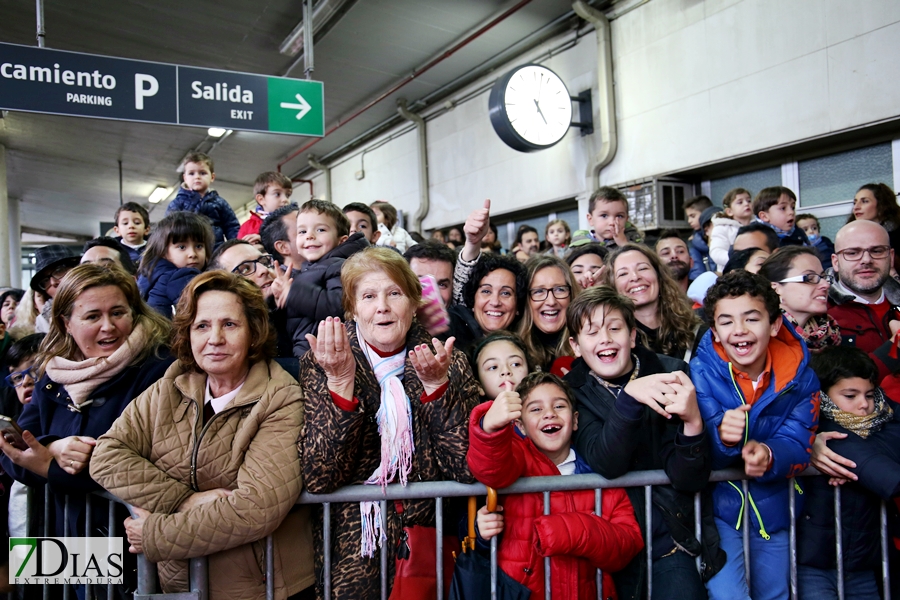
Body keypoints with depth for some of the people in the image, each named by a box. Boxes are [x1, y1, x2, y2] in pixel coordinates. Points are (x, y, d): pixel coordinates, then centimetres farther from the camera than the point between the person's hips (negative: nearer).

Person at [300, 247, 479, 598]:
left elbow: (467, 469, -8)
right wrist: (340, 381, -21)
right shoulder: (320, 364, -2)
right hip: (351, 536, 0)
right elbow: (318, 479, -11)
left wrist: (437, 383, -18)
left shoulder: (449, 363, 0)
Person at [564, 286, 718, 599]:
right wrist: (630, 397, -32)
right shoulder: (573, 391, -4)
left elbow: (690, 480, -10)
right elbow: (606, 465, -18)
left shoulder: (671, 374, -5)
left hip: (672, 536, 0)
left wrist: (693, 421, -28)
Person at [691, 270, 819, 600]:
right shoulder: (701, 373, -17)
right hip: (718, 507, -3)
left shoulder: (800, 377, -7)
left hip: (773, 510, 4)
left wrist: (769, 456, -36)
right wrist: (721, 437, -42)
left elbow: (797, 446, -13)